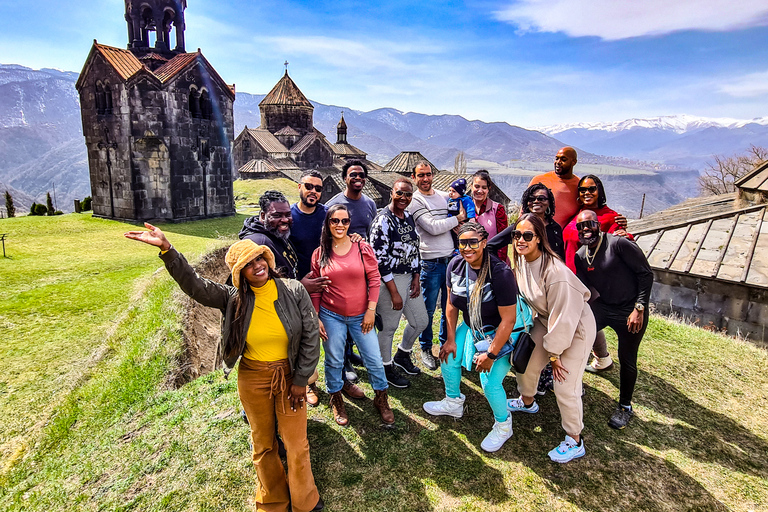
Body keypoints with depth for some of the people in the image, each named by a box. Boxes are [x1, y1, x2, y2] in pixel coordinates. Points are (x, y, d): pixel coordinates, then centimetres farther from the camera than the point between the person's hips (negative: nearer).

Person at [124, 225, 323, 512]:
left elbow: (310, 339, -10)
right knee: (263, 444, 19)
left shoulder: (294, 291, -14)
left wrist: (300, 380, -8)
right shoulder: (234, 298, -9)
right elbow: (194, 284, -17)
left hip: (289, 375, -1)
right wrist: (166, 249, -30)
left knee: (296, 444, 10)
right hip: (252, 379, 2)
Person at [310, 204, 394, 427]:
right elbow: (315, 290, 3)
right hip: (331, 316, 0)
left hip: (361, 316, 0)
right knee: (334, 361, 12)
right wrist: (316, 318, 0)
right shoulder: (319, 253, -1)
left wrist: (371, 310, -7)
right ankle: (336, 400, 35)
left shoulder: (363, 248, -5)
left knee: (374, 359, 5)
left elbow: (374, 279, -3)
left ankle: (381, 399, 28)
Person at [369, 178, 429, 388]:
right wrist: (394, 293, -18)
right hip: (390, 281, -8)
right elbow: (380, 260, -20)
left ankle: (402, 355, 41)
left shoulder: (409, 217, 9)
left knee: (421, 321, 17)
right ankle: (387, 368, 28)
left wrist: (416, 279, 6)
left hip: (409, 278, 9)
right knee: (389, 327, 6)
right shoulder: (383, 221, -17)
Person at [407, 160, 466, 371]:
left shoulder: (444, 196, 13)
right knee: (429, 309, 5)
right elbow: (433, 227, -17)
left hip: (451, 259, 6)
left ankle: (446, 344, 31)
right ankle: (426, 349, 21)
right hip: (431, 262, -5)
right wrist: (457, 219, -6)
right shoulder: (414, 201, -6)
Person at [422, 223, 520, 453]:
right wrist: (451, 339, 2)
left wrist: (491, 354, -20)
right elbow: (451, 305, -1)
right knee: (448, 357, 12)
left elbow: (508, 320, -26)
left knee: (490, 382, -10)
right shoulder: (456, 265, -13)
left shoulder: (500, 273, -32)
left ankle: (503, 426, 22)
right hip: (472, 327, 7)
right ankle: (454, 403, 41)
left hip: (500, 334, -6)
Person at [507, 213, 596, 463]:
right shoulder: (521, 260, -10)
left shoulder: (555, 271, -34)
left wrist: (554, 354, -16)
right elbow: (524, 295, 9)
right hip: (546, 321, 8)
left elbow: (563, 318, -26)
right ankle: (527, 402, 47)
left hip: (576, 327, -8)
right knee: (524, 362, 16)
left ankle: (574, 442, 19)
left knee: (565, 387, -5)